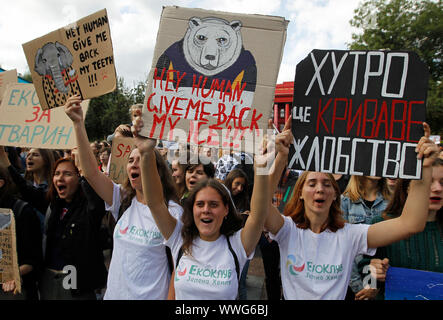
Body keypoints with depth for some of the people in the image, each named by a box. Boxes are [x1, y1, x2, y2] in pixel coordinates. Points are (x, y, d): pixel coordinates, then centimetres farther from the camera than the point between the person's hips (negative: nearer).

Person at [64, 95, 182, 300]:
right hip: (115, 293, 4)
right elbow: (90, 171, -14)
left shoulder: (172, 211, -14)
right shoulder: (122, 201, -3)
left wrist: (172, 297, -14)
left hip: (153, 296, -4)